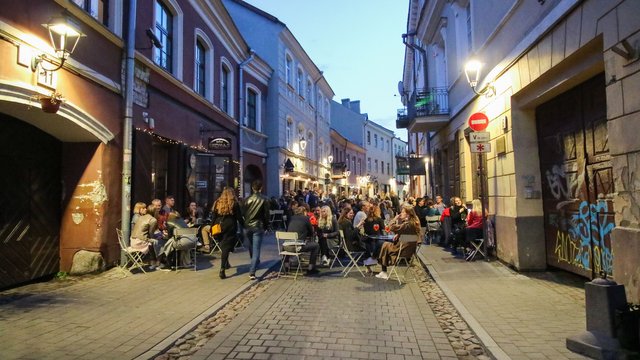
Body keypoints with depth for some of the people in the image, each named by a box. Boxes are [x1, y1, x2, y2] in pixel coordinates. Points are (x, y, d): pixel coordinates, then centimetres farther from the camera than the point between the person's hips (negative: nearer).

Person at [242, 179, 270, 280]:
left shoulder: (247, 199, 1)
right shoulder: (265, 199, -8)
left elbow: (243, 213, 4)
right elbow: (266, 214, -6)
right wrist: (266, 226, 5)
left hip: (247, 226, 3)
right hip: (258, 227, -3)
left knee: (250, 248, 22)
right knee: (256, 249, -3)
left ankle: (255, 263, 42)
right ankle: (252, 272, -11)